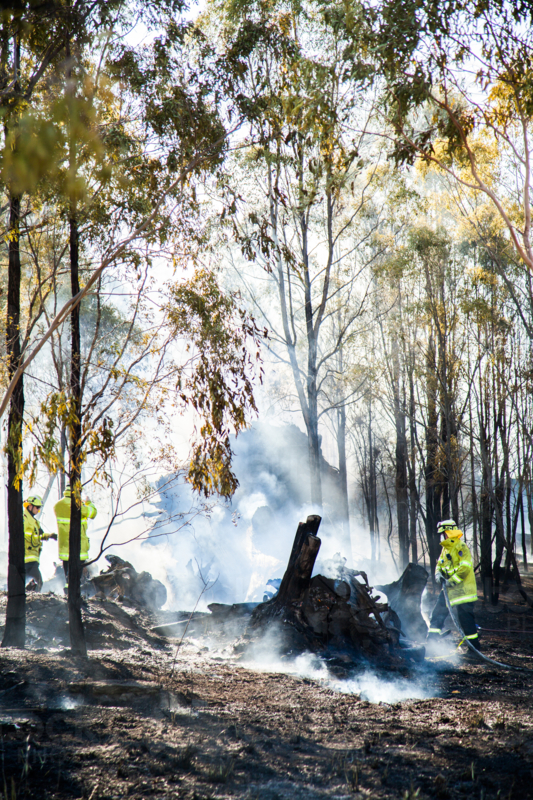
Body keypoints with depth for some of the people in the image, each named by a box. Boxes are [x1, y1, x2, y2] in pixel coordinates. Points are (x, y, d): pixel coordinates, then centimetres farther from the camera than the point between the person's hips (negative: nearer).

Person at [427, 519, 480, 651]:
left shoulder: (461, 547, -13)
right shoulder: (445, 548, 14)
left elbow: (465, 568, -21)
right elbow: (440, 565, 21)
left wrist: (452, 580, -21)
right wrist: (438, 574, -1)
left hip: (462, 589, -9)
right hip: (449, 588, 9)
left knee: (465, 618, -7)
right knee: (438, 613, 8)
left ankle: (475, 646, 2)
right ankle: (431, 641, 15)